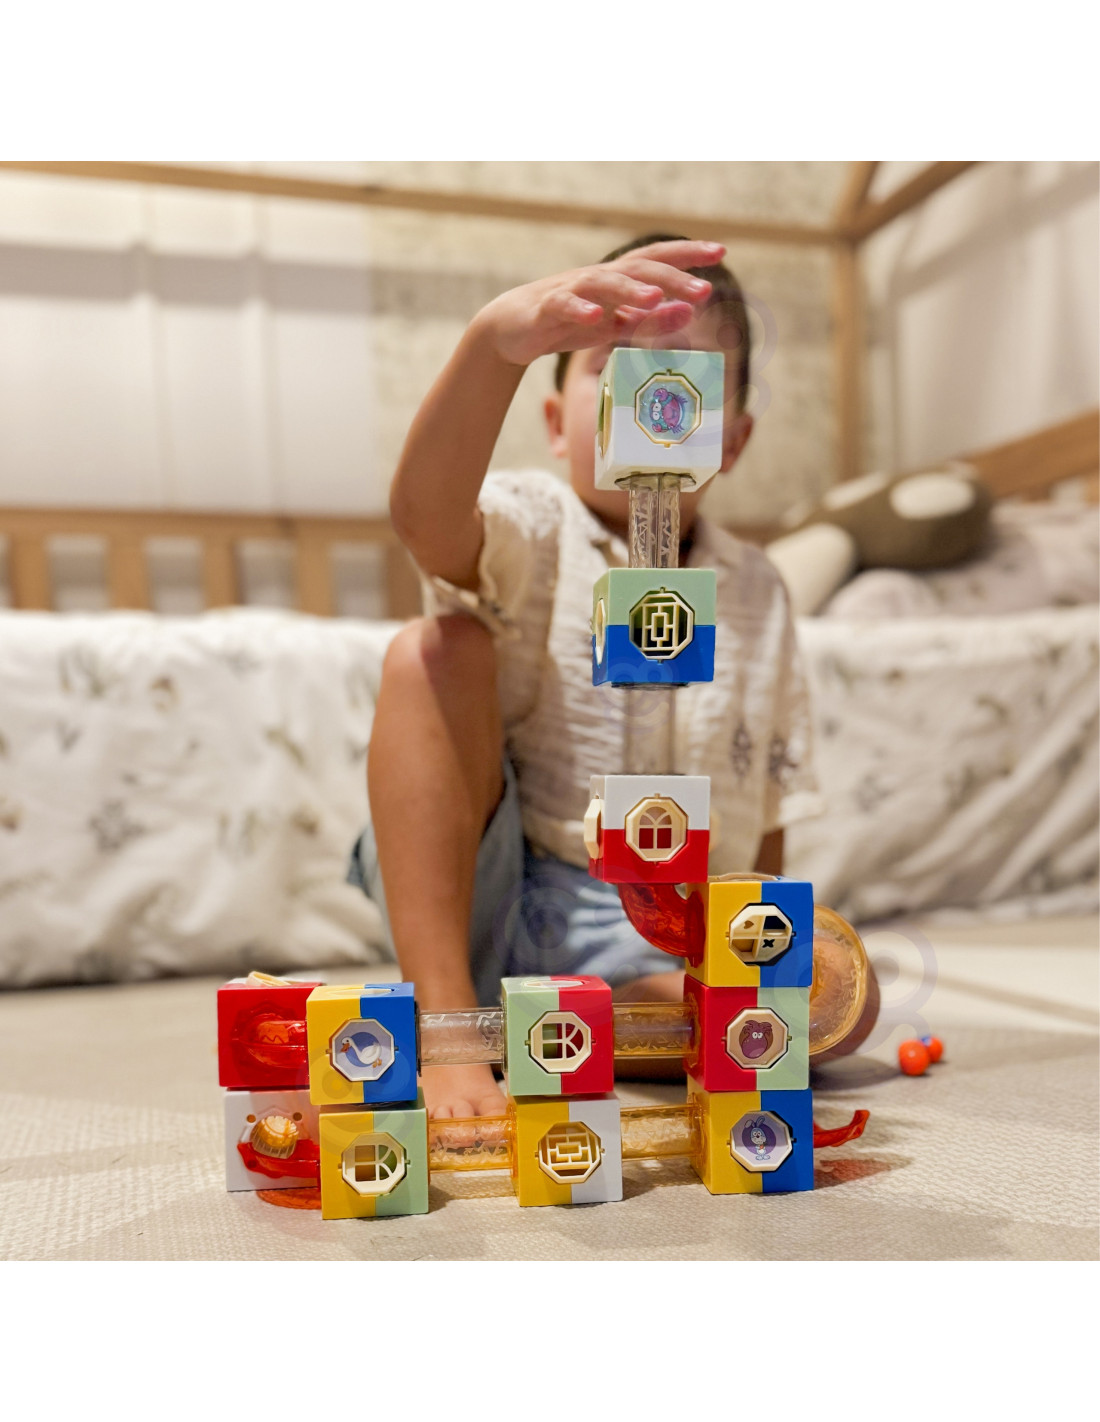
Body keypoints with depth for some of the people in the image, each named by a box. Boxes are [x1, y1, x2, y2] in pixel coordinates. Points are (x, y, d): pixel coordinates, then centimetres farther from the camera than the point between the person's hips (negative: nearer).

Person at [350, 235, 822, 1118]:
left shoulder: (756, 595, 9)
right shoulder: (530, 529, -3)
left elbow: (766, 811, 14)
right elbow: (423, 516, -30)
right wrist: (497, 340, -47)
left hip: (652, 939, 3)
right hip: (481, 894, -2)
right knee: (439, 648, -21)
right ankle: (446, 1023, -28)